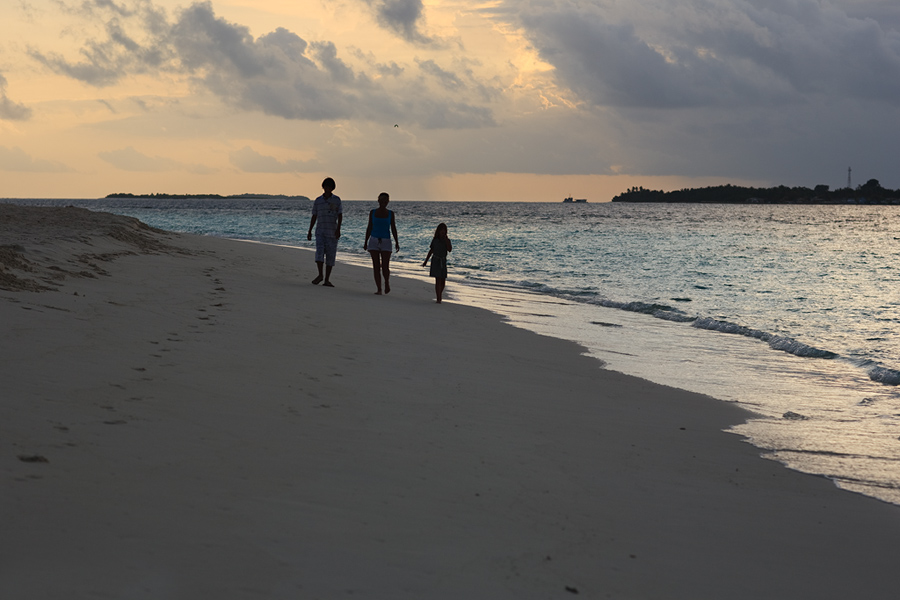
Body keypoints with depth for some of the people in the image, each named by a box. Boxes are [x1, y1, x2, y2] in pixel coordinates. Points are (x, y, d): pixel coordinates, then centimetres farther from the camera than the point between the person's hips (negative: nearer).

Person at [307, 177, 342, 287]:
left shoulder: (336, 199, 3)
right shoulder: (318, 200, 9)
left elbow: (340, 215, -3)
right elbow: (314, 217, 12)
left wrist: (338, 229, -16)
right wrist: (310, 231, 10)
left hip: (332, 232, -1)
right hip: (320, 231, 1)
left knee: (330, 255, 0)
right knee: (319, 251, -18)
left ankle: (327, 280, 5)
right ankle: (320, 275, -12)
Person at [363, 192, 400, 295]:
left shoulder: (390, 213, 3)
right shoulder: (373, 212, 5)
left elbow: (393, 229, 3)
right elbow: (369, 228, 8)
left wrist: (397, 243, -4)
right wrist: (365, 242, 5)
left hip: (386, 242, -1)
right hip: (374, 240, 1)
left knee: (385, 267, -8)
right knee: (376, 267, -3)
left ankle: (387, 282, 22)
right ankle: (379, 289, 2)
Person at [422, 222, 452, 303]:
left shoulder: (447, 240, 0)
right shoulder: (435, 240, -1)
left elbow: (450, 250, -16)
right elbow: (431, 251, 10)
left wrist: (446, 239, -18)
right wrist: (426, 261, 14)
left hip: (443, 261, 3)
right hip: (436, 261, -3)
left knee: (443, 281, 7)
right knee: (438, 280, -11)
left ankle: (439, 295, 29)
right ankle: (438, 299, -13)